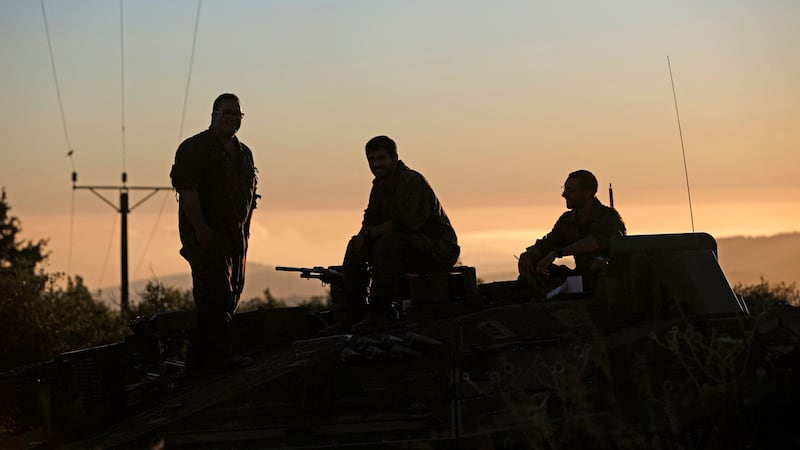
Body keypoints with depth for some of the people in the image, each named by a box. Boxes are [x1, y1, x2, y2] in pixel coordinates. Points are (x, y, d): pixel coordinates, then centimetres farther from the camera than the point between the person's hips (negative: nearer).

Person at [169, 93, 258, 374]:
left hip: (236, 236, 8)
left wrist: (245, 230, 12)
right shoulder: (194, 148, -9)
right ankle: (217, 354, -12)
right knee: (215, 293, -14)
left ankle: (198, 360, 14)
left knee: (231, 293, 8)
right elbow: (186, 190, -17)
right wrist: (200, 229, -21)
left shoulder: (244, 153, 17)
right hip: (207, 235, -8)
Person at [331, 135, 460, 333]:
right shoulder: (380, 184, 9)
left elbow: (404, 224, -27)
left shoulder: (412, 181, -19)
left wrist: (368, 234, -19)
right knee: (357, 245, 0)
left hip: (437, 247, -9)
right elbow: (371, 220, 11)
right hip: (411, 246, 9)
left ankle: (381, 312, -27)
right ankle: (352, 308, -3)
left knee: (388, 244, -34)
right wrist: (363, 237, -13)